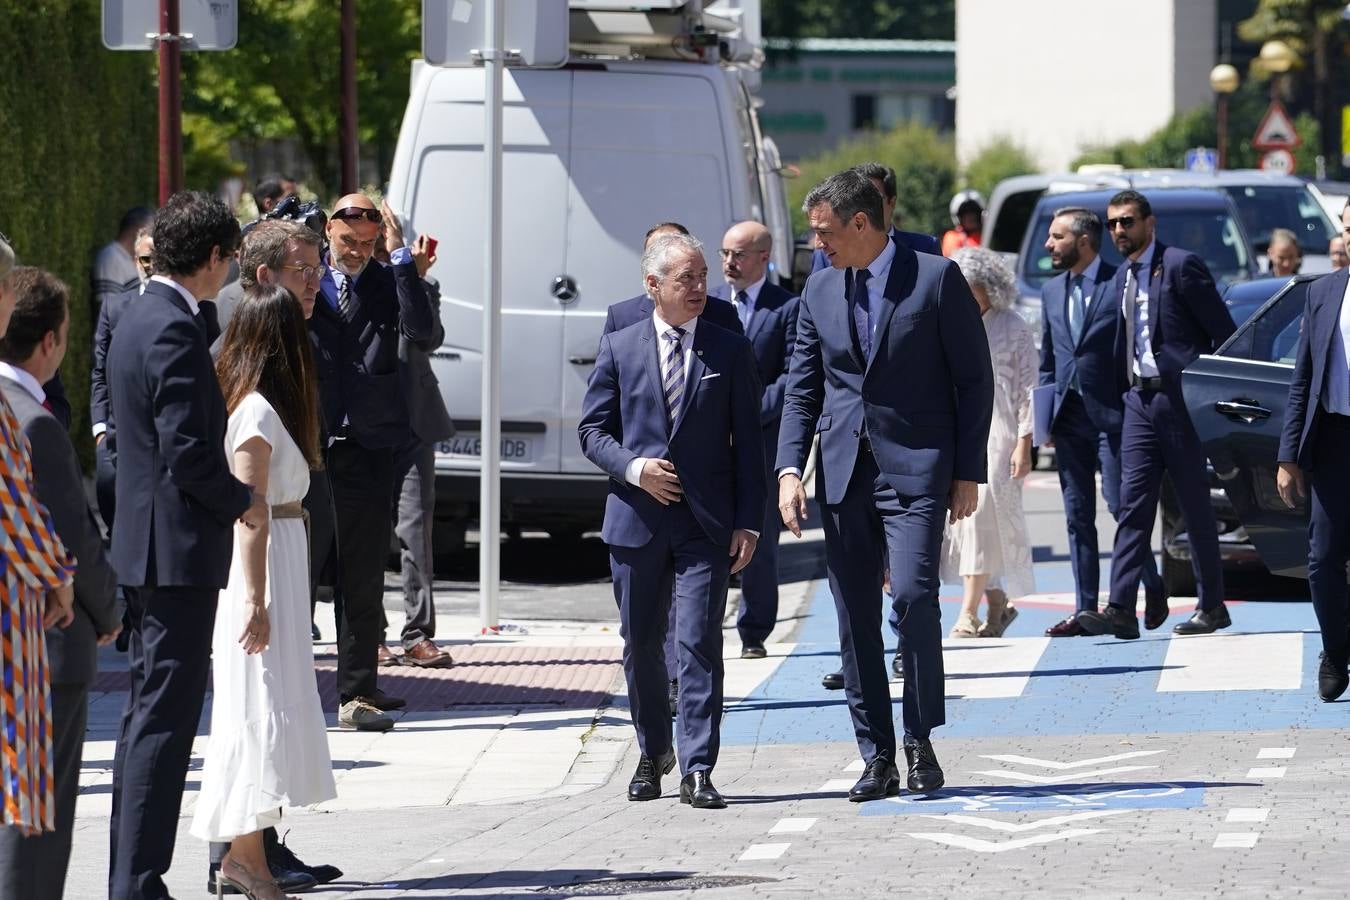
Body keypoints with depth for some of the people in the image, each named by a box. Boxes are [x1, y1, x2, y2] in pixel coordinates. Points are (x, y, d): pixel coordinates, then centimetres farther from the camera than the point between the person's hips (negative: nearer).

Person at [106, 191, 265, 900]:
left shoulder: (137, 322, 14)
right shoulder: (175, 331, -17)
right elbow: (186, 450, -22)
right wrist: (241, 501, -6)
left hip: (143, 548, 10)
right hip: (179, 550, -10)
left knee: (146, 715, 14)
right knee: (164, 720, -8)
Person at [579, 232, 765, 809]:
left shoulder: (731, 351, 5)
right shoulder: (620, 347, 6)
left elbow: (748, 442, 4)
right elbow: (593, 430, 8)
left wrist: (749, 522, -2)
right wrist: (634, 468, -11)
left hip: (707, 524, -2)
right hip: (636, 521, 2)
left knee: (700, 643, -10)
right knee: (641, 646, 11)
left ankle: (697, 770, -12)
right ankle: (653, 754, 29)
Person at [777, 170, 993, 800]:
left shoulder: (936, 278, -3)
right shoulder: (820, 291, 11)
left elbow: (975, 379, -1)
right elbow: (802, 388, 14)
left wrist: (968, 473, -5)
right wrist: (790, 469, 0)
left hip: (914, 467, -5)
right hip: (843, 470, 5)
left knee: (912, 596, -19)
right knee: (855, 619, 3)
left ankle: (921, 741, -5)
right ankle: (877, 759, 9)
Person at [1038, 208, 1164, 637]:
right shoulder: (1051, 291, 14)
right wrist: (1045, 415, 11)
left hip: (1112, 414, -6)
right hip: (1069, 418, 6)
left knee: (1121, 505, -7)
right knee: (1078, 516, 5)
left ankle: (1153, 589, 13)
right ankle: (1085, 610, 8)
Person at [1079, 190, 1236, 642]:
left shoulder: (1181, 265, -8)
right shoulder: (1122, 278, 16)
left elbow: (1224, 333, -8)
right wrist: (1122, 392, 12)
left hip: (1181, 398, -6)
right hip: (1139, 399, 6)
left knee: (1195, 506, 2)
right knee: (1134, 504, -3)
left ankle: (1212, 606, 11)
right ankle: (1121, 609, -11)